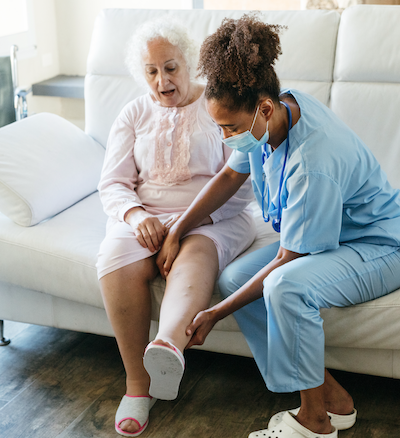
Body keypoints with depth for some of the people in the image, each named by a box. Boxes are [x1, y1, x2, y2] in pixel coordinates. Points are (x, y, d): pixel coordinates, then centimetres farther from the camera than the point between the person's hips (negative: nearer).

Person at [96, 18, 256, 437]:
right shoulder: (134, 114, 15)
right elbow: (112, 184, 8)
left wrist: (193, 218, -19)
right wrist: (137, 216, -15)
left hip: (214, 218, -2)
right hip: (145, 215, 3)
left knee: (195, 254, -38)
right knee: (117, 260, -31)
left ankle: (169, 345, -66)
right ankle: (137, 382, -23)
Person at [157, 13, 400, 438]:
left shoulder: (314, 163, -36)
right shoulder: (274, 110, -10)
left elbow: (286, 261, -27)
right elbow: (231, 175, 8)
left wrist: (215, 315, -19)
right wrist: (175, 232, 4)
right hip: (321, 235, 9)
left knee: (286, 285, -36)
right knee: (232, 278, -8)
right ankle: (331, 397, -2)